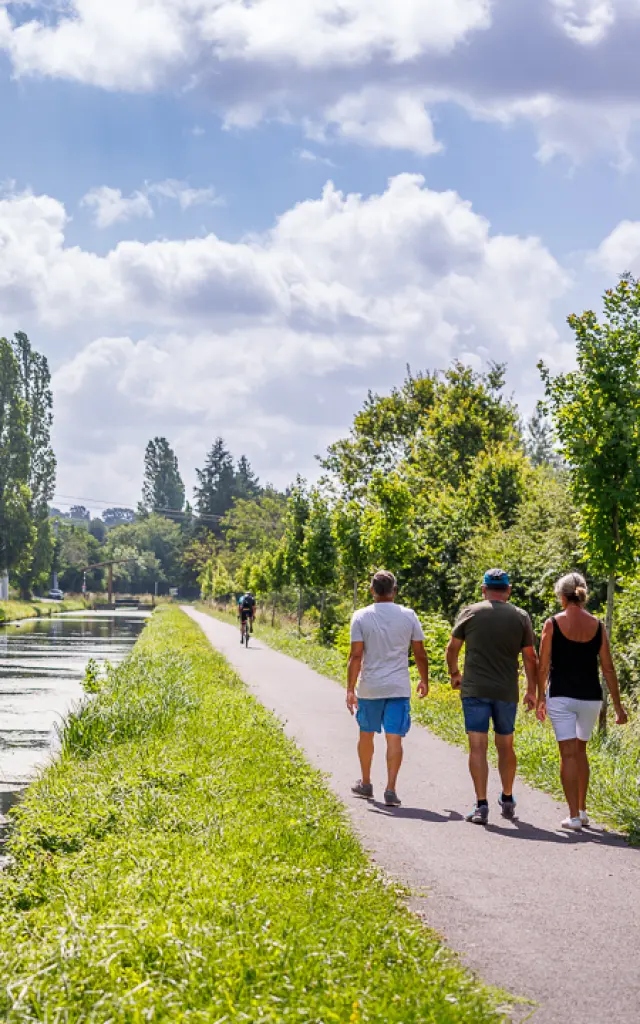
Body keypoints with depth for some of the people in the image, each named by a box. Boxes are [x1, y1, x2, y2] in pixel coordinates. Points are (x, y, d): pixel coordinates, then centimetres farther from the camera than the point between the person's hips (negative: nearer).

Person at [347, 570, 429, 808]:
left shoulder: (361, 617, -4)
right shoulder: (409, 616, -1)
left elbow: (356, 656, -9)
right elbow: (420, 654, 4)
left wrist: (350, 690, -7)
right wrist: (424, 681, 19)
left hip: (369, 688, 0)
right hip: (399, 688, 0)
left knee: (366, 734, 17)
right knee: (394, 737, -1)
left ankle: (365, 784, 30)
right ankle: (391, 790, -9)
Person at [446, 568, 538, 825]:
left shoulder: (470, 613, 1)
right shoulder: (520, 617, 4)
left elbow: (452, 649, 8)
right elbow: (530, 657, 4)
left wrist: (454, 674, 25)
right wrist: (532, 691, 13)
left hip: (475, 690, -2)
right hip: (507, 692, 2)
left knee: (478, 746, -2)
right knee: (505, 745, 16)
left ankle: (481, 806, -8)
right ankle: (507, 801, 27)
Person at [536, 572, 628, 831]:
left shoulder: (553, 624, -6)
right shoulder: (597, 626, 1)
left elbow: (543, 667, -4)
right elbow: (608, 669, 2)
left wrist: (541, 698, 8)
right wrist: (618, 706, 8)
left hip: (561, 696, -3)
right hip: (590, 697, 3)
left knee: (568, 753, 0)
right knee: (580, 750, 21)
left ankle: (574, 816, -4)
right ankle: (582, 810, 25)